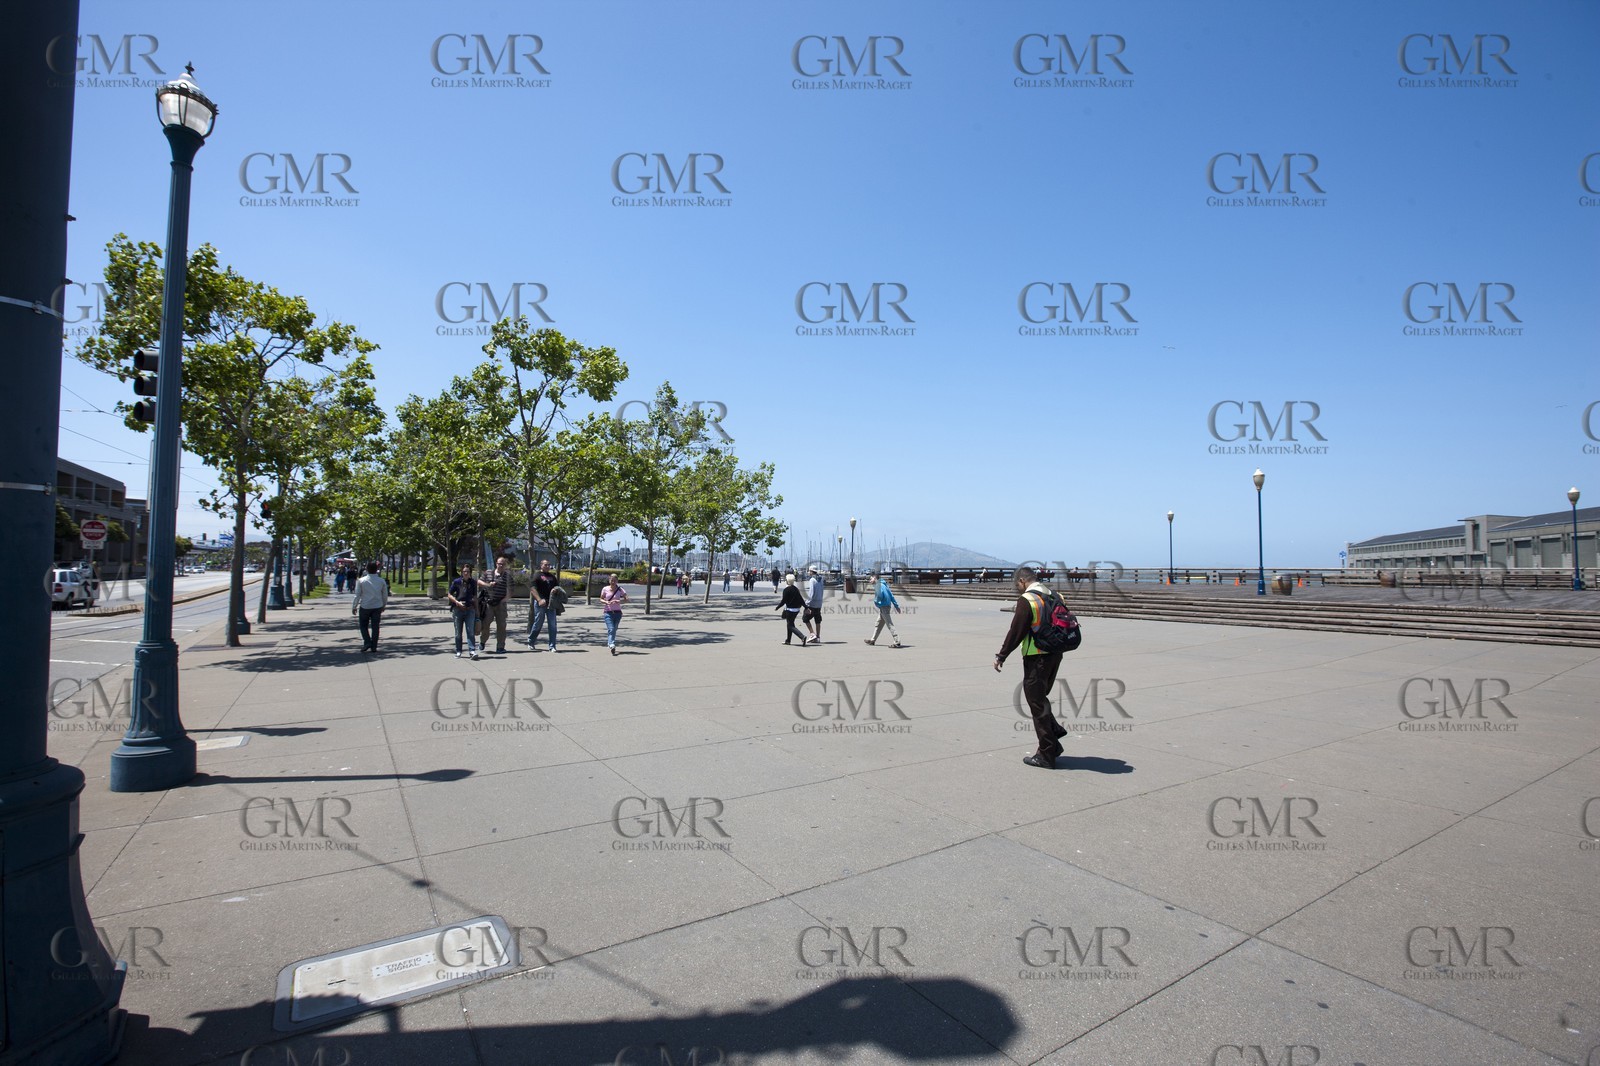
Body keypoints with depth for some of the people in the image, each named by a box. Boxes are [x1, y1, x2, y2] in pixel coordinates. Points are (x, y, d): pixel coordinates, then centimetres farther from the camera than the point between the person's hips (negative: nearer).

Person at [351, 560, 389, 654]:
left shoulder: (361, 581, -7)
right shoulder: (382, 581, 0)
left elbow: (357, 595, -5)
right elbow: (385, 595, 8)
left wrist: (354, 607, 5)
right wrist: (383, 606, 22)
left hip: (365, 607, -2)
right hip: (377, 607, 2)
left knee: (363, 625, 13)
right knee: (375, 627, 6)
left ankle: (367, 642, -4)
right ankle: (373, 647, 8)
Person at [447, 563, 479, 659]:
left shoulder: (473, 582, 4)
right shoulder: (456, 582, -1)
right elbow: (449, 594, 4)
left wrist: (477, 610, 12)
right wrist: (457, 602, -12)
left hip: (470, 609, 0)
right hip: (458, 609, 0)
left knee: (471, 631, -8)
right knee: (458, 632, 7)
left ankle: (472, 651, -12)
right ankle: (458, 651, 17)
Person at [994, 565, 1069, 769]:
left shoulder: (1026, 600, -15)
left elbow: (1016, 631, -15)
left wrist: (1001, 656, -7)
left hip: (1036, 658, -8)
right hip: (1055, 655, 8)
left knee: (1037, 704, 2)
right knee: (1040, 698, 24)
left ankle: (1046, 754, 7)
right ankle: (1055, 733, 17)